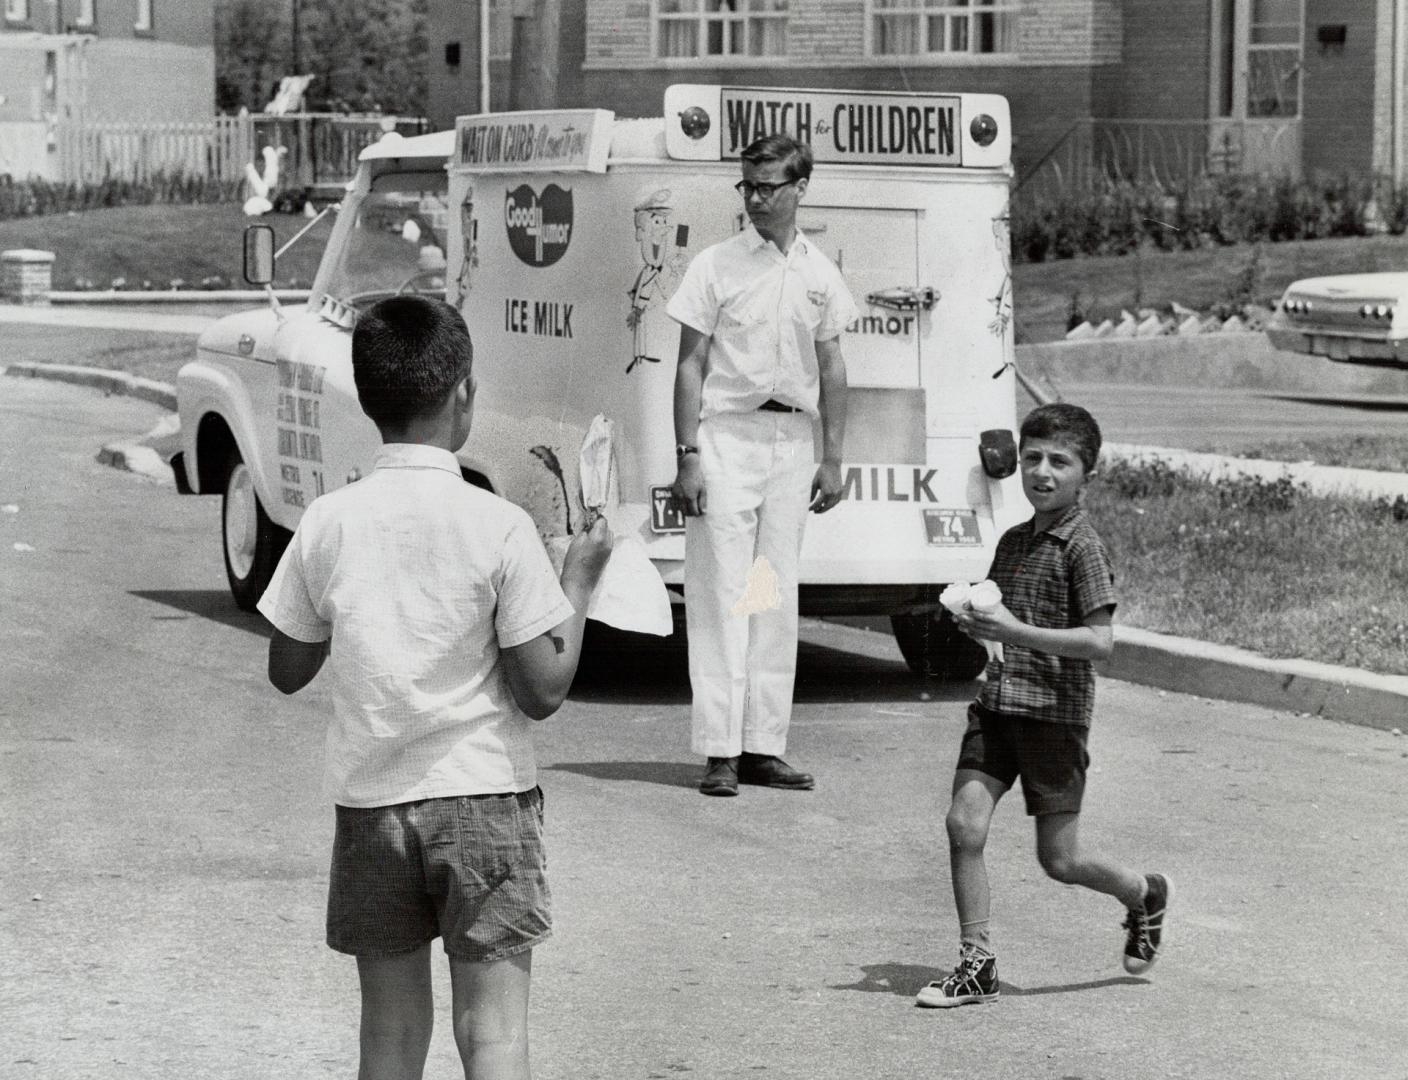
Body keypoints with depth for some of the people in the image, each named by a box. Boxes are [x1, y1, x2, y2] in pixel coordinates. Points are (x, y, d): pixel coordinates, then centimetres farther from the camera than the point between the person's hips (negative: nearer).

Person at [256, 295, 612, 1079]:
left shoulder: (328, 524, -1)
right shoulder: (498, 527, -10)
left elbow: (287, 671, 8)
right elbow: (542, 691, -9)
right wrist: (580, 582, 3)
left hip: (370, 801, 3)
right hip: (483, 796, -3)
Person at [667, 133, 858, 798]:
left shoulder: (819, 274, 9)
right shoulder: (716, 266, -2)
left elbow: (831, 368, 15)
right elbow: (691, 364, -4)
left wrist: (832, 459, 11)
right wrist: (688, 456, -11)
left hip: (792, 439, 4)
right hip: (728, 433, -4)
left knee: (778, 596, 6)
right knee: (722, 593, -7)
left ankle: (764, 747, 11)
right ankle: (720, 752, -6)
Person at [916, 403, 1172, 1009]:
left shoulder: (1081, 545, -9)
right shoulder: (1012, 541, 13)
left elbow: (1100, 641, -16)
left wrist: (1015, 632, -22)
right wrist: (973, 622, 3)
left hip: (1054, 710, -6)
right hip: (996, 702, 6)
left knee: (1059, 859, 2)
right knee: (964, 823, -9)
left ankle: (1144, 895, 31)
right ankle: (976, 965, 0)